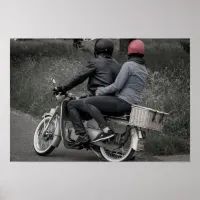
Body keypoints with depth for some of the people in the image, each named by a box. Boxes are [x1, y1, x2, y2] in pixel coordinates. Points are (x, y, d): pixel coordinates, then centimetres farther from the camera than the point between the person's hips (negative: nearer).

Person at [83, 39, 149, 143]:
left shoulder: (128, 65, -10)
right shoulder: (144, 70, 16)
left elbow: (117, 86, -17)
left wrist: (101, 91, -3)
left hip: (123, 102, -10)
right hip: (134, 105, 10)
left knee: (88, 102, -11)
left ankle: (106, 130, -24)